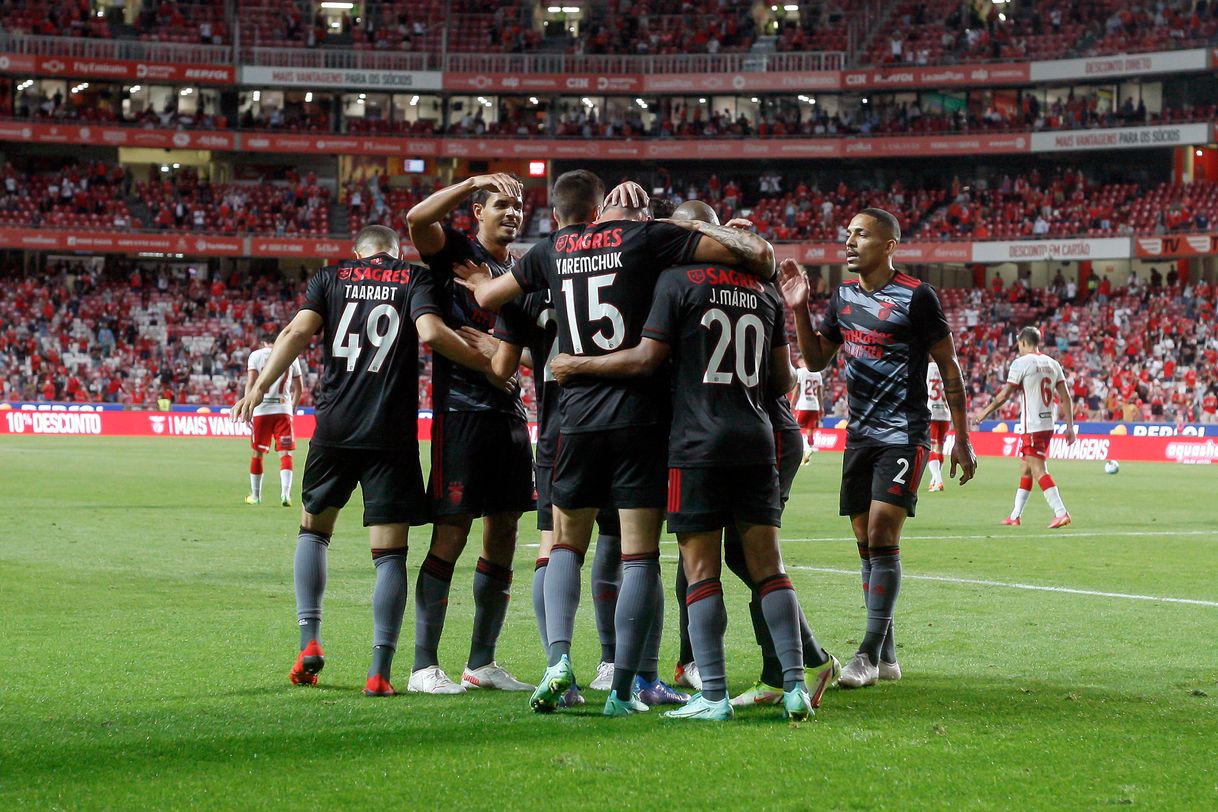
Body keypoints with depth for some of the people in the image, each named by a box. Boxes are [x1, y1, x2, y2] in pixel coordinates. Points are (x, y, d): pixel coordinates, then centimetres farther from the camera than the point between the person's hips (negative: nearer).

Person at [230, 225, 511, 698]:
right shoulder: (414, 278, 6)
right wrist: (489, 368, -2)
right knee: (390, 553, 1)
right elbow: (431, 333, -12)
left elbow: (299, 330, -4)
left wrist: (260, 386, -5)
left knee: (313, 529, 21)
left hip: (334, 427, 2)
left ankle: (309, 643, 10)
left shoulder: (331, 277, 11)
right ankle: (379, 671, -6)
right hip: (392, 434, -2)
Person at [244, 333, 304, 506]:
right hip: (284, 409, 1)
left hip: (262, 409, -1)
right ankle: (285, 493, -16)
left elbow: (251, 383, -6)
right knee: (285, 453, 0)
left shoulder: (257, 355, 5)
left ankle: (255, 495, 18)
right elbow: (299, 388, 15)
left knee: (257, 453, 10)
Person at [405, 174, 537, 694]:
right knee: (451, 534, -8)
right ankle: (424, 666, -5)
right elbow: (417, 219, -20)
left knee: (503, 535, 7)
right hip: (462, 410, -7)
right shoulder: (455, 253, -1)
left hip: (510, 412, 7)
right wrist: (475, 181, -21)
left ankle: (482, 663, 15)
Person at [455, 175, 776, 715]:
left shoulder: (554, 248, 11)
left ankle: (558, 657, -6)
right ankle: (622, 691, -2)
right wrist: (698, 230, 13)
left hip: (578, 415, 3)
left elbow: (488, 295, 25)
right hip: (642, 416, -3)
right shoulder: (648, 236, -1)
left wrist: (478, 279, 47)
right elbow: (759, 253, -6)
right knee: (640, 556, 1)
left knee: (566, 545, 16)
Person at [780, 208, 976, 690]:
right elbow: (816, 359, 17)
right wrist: (799, 310, 2)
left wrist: (962, 438, -5)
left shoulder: (916, 297, -9)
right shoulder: (843, 296, 11)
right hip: (859, 433, 7)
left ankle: (869, 654, -9)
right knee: (866, 542, 6)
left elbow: (948, 367, -4)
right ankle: (886, 656, 12)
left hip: (903, 435, -7)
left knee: (882, 536, -14)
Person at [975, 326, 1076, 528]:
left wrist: (985, 413, 7)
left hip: (1032, 427, -8)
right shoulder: (1052, 364, 12)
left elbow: (1004, 395, -7)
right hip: (1048, 425, 8)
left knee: (1039, 471, -10)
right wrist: (1070, 426, 12)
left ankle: (1061, 513, -19)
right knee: (1025, 470, 16)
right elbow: (1066, 397, 9)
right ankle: (1015, 516, 21)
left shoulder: (1021, 363, -8)